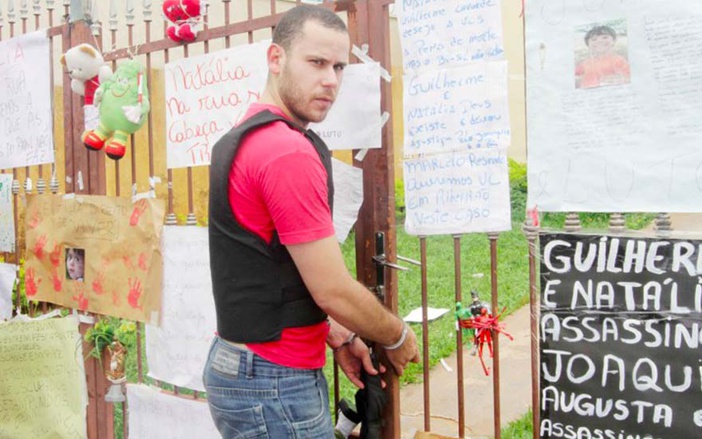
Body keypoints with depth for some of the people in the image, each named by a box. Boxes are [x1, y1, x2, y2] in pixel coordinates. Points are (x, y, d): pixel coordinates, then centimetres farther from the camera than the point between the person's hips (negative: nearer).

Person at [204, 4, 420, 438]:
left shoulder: (241, 140, 8)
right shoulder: (290, 152, -22)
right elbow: (334, 291, -20)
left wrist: (339, 337, 11)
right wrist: (399, 338, -2)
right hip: (274, 386, -9)